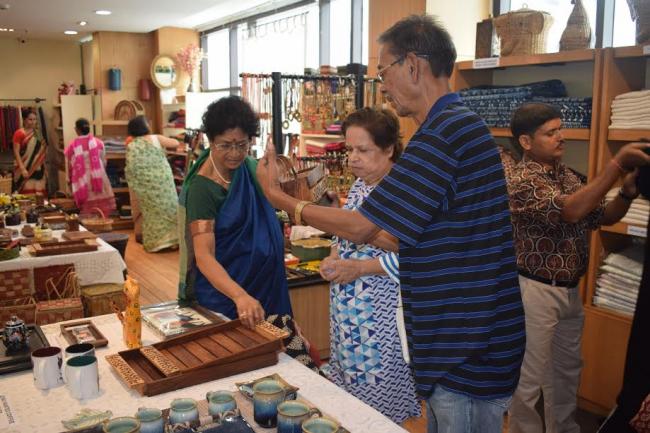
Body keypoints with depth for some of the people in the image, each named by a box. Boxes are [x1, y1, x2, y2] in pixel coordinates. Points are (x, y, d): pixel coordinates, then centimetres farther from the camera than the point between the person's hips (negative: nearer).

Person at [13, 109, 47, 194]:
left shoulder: (38, 133, 13)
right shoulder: (19, 133, -3)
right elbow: (16, 152, -9)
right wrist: (22, 169, -19)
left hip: (38, 169, 5)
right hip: (25, 169, -5)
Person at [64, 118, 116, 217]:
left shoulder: (72, 146, -5)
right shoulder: (98, 143, -1)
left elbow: (69, 167, 3)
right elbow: (104, 163, 6)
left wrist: (70, 180, 21)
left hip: (83, 185, -1)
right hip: (100, 183, 1)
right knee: (102, 215, 6)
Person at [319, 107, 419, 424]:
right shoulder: (359, 186, 9)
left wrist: (359, 268, -21)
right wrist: (334, 258, 0)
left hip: (382, 316, -8)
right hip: (347, 314, 8)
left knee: (380, 411, 4)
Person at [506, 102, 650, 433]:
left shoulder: (568, 175, 9)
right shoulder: (521, 180, -17)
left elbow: (603, 217, 11)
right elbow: (570, 210, -30)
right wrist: (616, 165, -29)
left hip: (570, 290, 8)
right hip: (536, 290, -8)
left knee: (567, 370, 22)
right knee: (529, 377, 4)